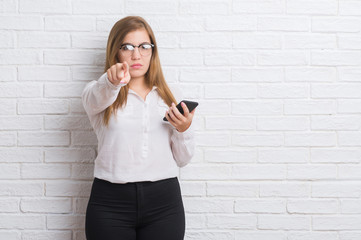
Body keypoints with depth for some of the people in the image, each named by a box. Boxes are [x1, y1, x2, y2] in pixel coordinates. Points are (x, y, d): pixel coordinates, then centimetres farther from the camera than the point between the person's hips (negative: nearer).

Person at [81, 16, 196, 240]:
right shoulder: (96, 91, 5)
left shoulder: (173, 94, 11)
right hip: (111, 202, -1)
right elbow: (97, 98, -21)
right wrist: (112, 81, -41)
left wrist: (184, 130, -7)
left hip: (163, 201, 2)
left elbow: (182, 159, 11)